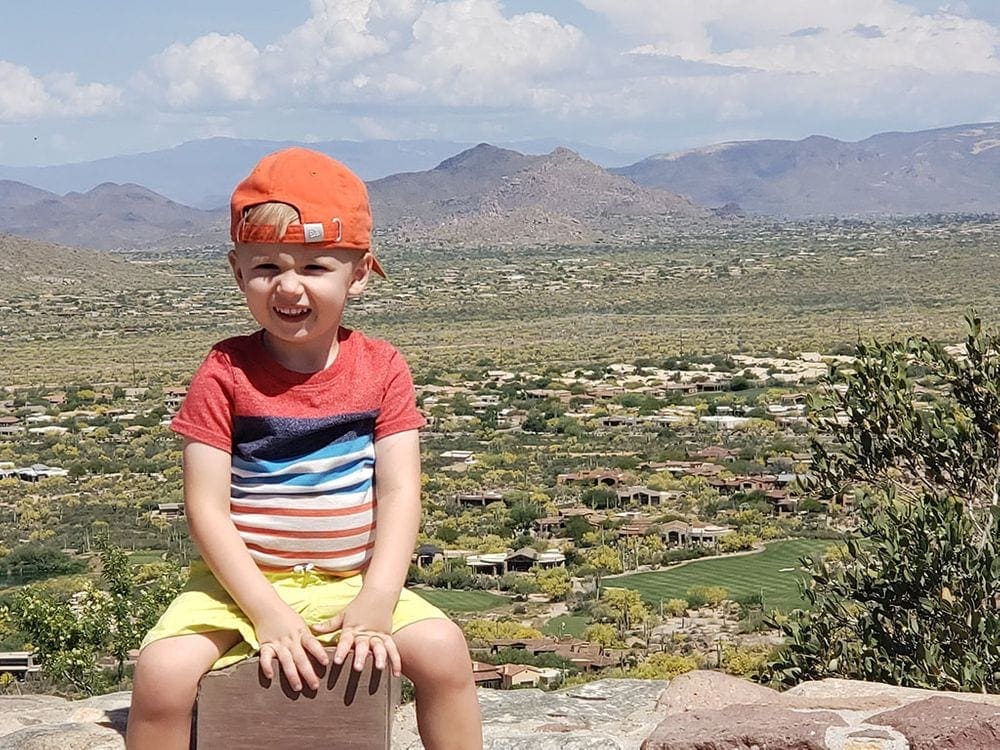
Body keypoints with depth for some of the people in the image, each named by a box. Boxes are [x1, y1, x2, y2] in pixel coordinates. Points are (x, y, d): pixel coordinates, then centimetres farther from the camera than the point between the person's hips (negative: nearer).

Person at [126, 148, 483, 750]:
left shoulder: (381, 369, -1)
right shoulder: (226, 373, -7)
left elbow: (399, 492, -5)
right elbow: (207, 508, -11)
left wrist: (376, 604, -18)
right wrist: (268, 614, -20)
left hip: (350, 582, 2)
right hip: (243, 582, -1)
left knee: (443, 649, -21)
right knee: (164, 671, -26)